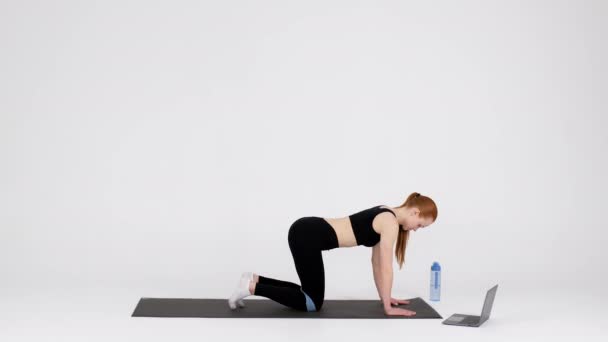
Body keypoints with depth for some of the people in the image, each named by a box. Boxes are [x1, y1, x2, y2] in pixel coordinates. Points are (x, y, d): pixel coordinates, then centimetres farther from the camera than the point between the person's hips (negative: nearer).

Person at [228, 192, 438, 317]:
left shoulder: (385, 217, 18)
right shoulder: (391, 223, -10)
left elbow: (376, 261, 24)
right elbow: (385, 268, -9)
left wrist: (384, 297, 27)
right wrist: (388, 307, -2)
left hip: (307, 231, 10)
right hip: (308, 235, -10)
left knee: (311, 294, 18)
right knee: (313, 303, 1)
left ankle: (255, 280, 14)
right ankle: (251, 287, -4)